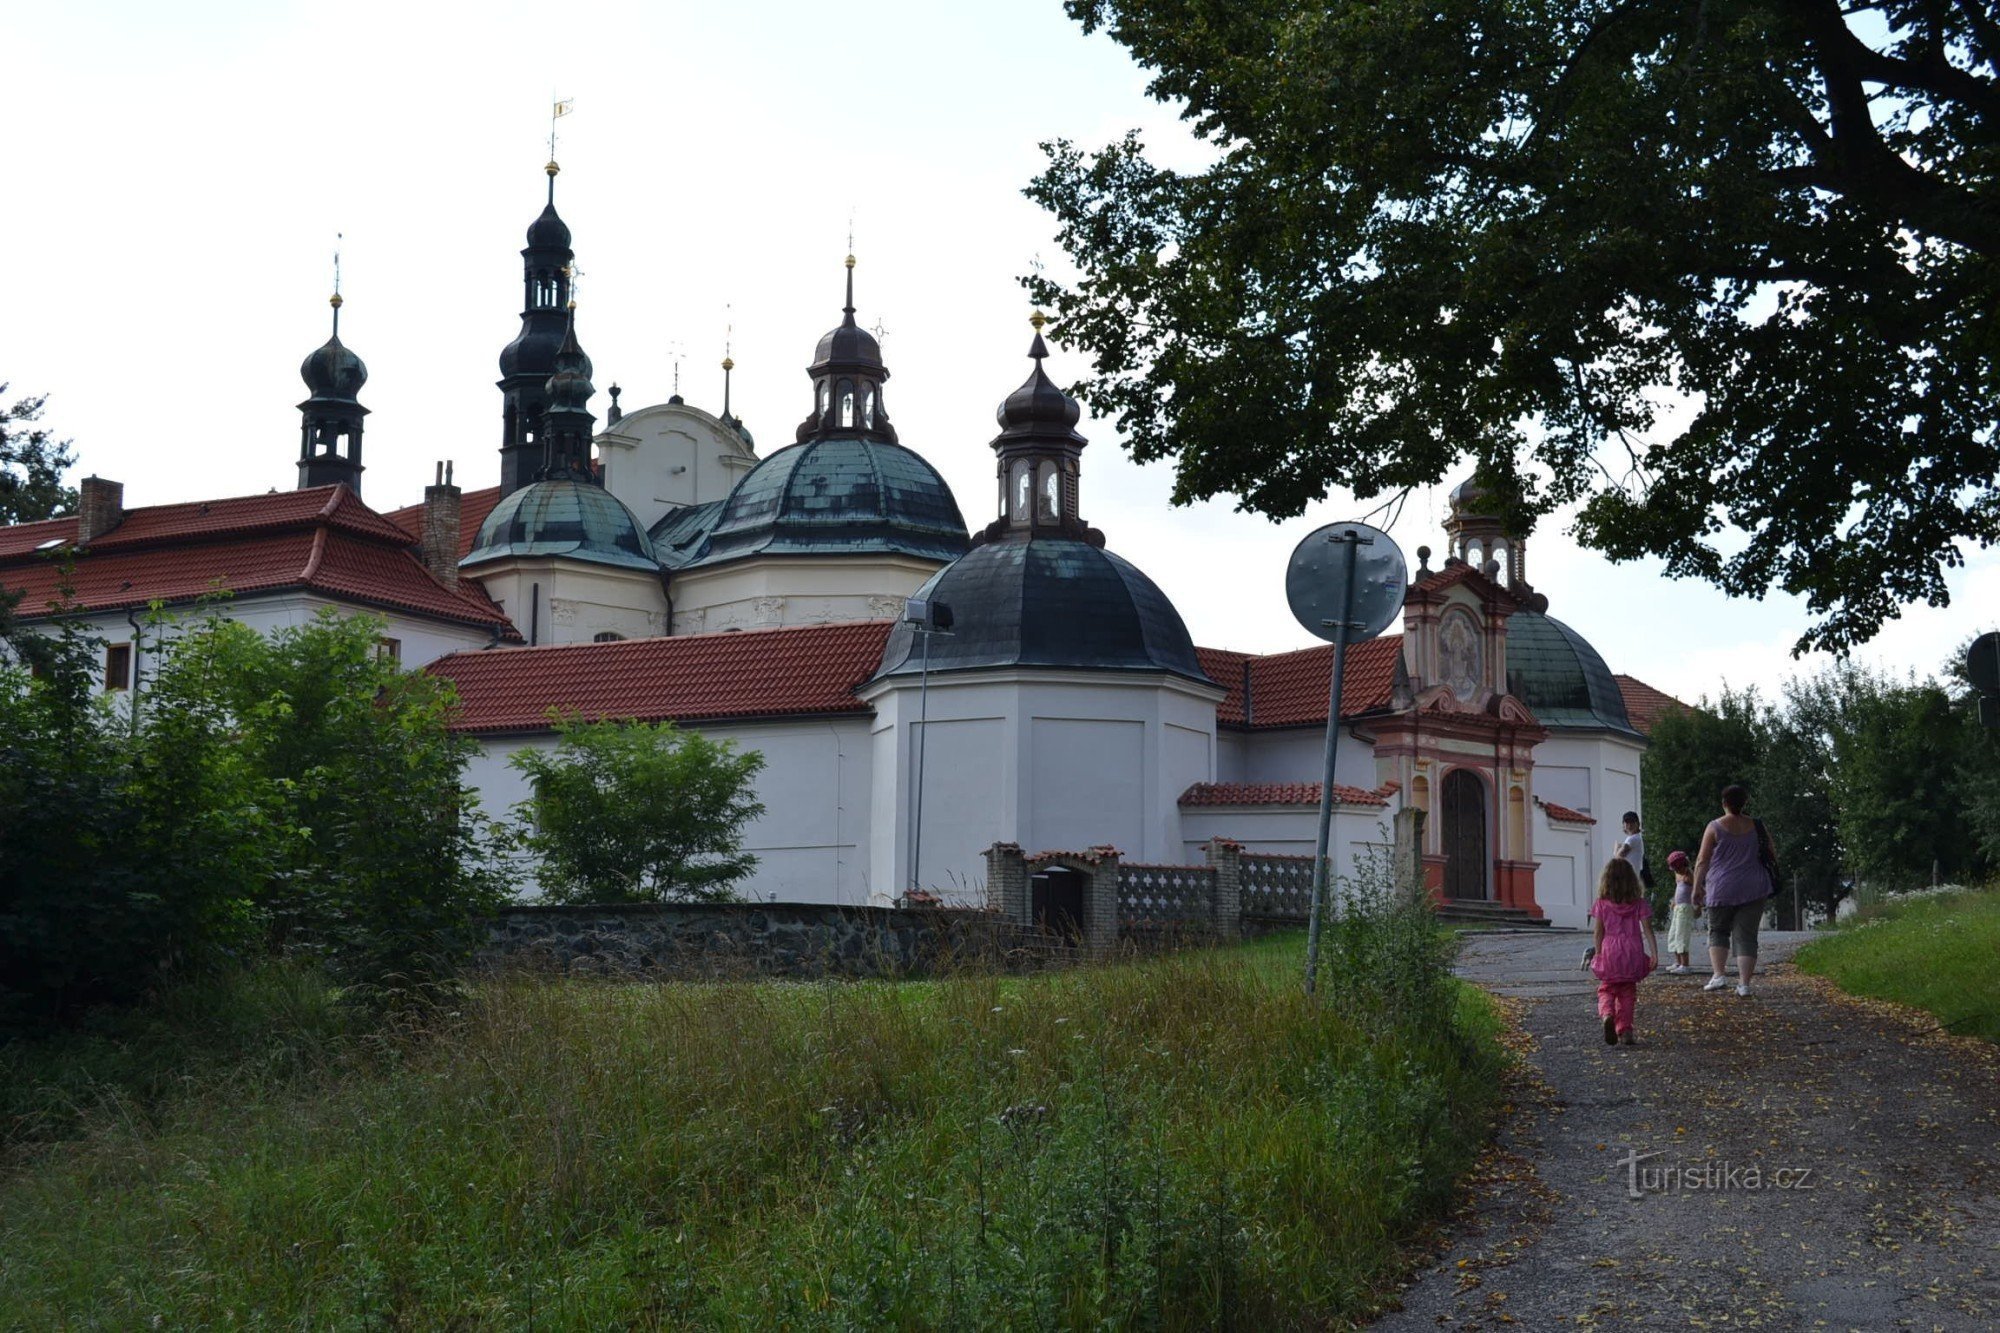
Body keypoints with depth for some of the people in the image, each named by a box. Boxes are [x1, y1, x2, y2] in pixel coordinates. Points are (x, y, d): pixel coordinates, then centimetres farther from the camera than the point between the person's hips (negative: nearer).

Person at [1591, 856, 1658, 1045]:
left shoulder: (1602, 904, -2)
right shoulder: (1638, 903, 0)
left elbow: (1598, 933, -1)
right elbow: (1648, 930, -6)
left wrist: (1599, 955, 8)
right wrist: (1654, 954, -6)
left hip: (1610, 952, -1)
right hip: (1633, 952, 1)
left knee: (1607, 989, 10)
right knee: (1627, 992, 13)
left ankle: (1607, 1015, -19)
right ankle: (1624, 1029, 8)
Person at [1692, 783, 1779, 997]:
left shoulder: (1715, 827, -6)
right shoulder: (1757, 826, 3)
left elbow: (1702, 861, -6)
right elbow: (1773, 854, 10)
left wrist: (1697, 887, 1)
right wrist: (1768, 879, 25)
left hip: (1722, 889, -2)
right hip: (1754, 890, 2)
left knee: (1718, 931, 14)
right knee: (1746, 935, 5)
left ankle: (1718, 974, -3)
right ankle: (1744, 983, -2)